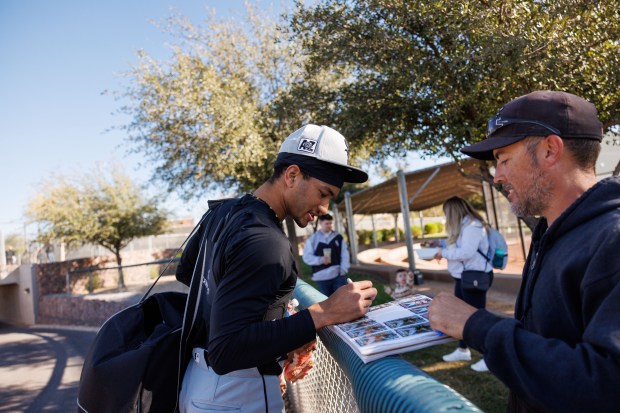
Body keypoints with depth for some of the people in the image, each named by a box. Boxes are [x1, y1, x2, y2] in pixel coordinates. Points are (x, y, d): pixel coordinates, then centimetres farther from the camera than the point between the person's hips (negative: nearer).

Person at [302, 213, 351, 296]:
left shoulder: (338, 237, 5)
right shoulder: (312, 239, 1)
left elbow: (345, 255, 5)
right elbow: (306, 257, -2)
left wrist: (343, 269, -8)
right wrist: (320, 260, -17)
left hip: (338, 275, 1)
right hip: (321, 277, 0)